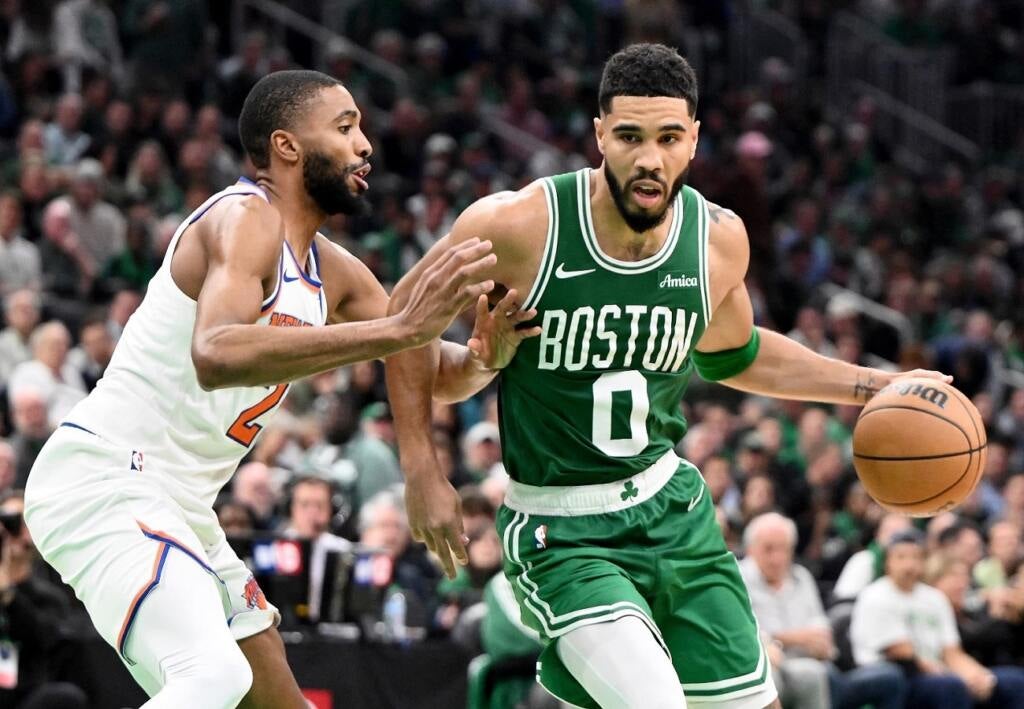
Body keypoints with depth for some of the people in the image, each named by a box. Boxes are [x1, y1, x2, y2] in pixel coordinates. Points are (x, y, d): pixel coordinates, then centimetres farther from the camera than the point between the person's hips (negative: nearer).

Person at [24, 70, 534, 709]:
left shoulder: (334, 273, 12)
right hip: (103, 481, -10)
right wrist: (402, 327, -39)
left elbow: (438, 376, 16)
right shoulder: (245, 218, -16)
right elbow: (216, 356, -35)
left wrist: (482, 357, -9)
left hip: (179, 508, 10)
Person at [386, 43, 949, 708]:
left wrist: (873, 386, 13)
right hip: (562, 532, -6)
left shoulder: (719, 238, -4)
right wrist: (422, 472, -5)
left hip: (672, 504, 6)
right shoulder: (520, 225, -19)